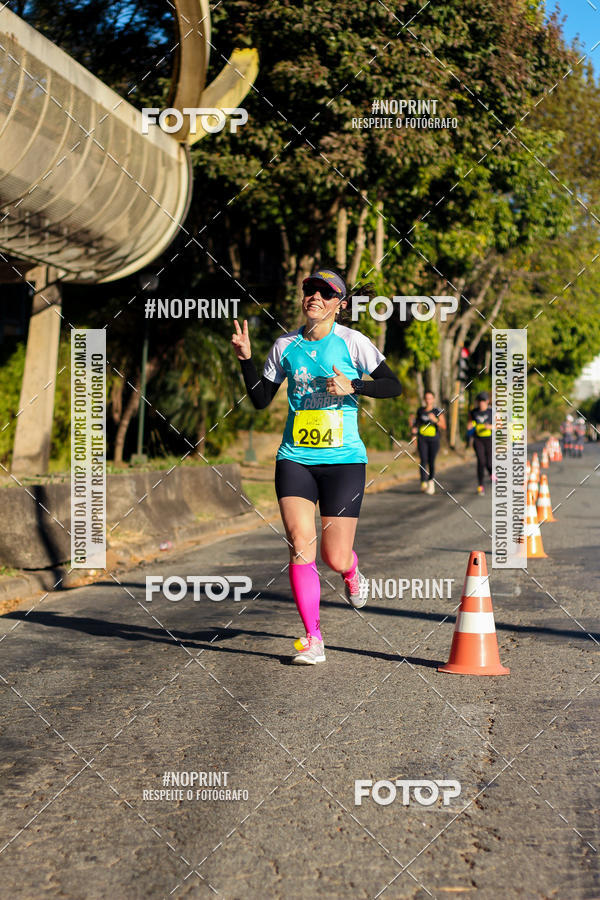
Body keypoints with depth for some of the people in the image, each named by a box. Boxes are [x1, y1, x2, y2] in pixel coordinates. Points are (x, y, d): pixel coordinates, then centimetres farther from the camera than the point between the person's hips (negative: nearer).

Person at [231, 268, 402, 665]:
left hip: (344, 459, -2)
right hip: (295, 458, 2)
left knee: (335, 558, -3)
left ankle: (353, 573, 37)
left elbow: (394, 385, -1)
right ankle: (313, 639, -3)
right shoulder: (286, 345, 7)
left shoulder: (352, 342, -2)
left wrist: (352, 387, -15)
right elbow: (261, 399, 12)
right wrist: (246, 359, -1)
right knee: (300, 545, -13)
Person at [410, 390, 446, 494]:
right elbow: (416, 420, 22)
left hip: (434, 439, -1)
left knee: (431, 462, 6)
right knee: (423, 461, -13)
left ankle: (431, 482, 27)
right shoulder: (420, 410, 5)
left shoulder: (438, 411, -4)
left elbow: (444, 427, -10)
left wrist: (435, 420, -25)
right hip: (422, 438, 1)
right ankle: (424, 483, -22)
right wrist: (414, 428, 2)